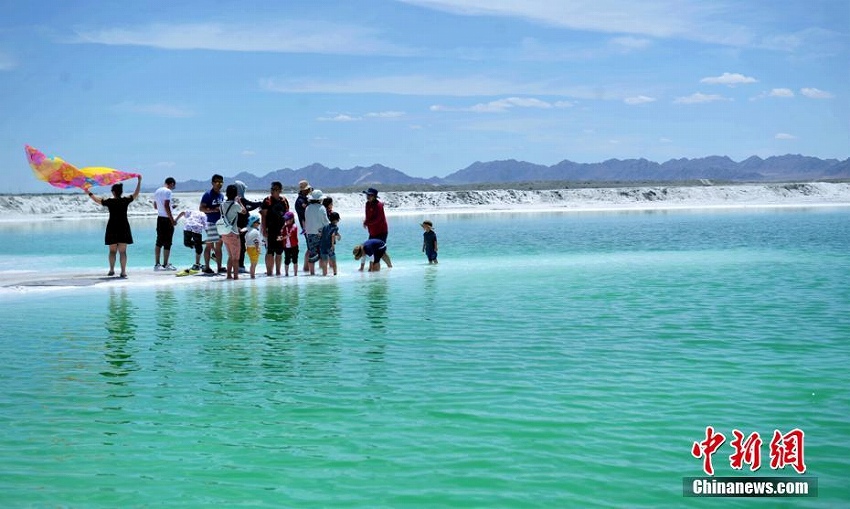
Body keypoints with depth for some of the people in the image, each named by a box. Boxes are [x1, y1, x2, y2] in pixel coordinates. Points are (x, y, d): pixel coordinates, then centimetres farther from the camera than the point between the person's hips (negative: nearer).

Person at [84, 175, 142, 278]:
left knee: (112, 250, 11)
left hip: (112, 228, 0)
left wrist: (89, 193, 26)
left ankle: (111, 270, 7)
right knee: (122, 251, 0)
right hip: (124, 228, 0)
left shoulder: (109, 201, -5)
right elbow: (136, 194, 9)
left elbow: (97, 200, 10)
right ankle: (123, 271, -4)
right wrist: (139, 181, 18)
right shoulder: (126, 200, -4)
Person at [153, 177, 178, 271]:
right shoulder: (168, 191, -12)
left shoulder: (157, 191, 14)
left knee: (159, 242, 10)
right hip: (167, 219, -8)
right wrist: (172, 219, -18)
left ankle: (157, 264, 9)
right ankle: (165, 265, -1)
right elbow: (166, 206, -20)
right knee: (167, 243, -3)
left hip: (159, 218, 8)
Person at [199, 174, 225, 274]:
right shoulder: (208, 195, -8)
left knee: (219, 246, 10)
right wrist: (213, 210, -22)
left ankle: (219, 267, 13)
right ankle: (207, 267, 0)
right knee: (209, 246, -4)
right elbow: (201, 208, -12)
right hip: (211, 223, -7)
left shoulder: (221, 195, 15)